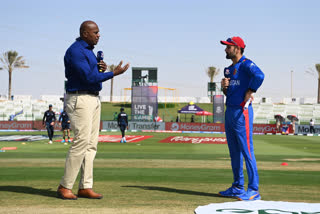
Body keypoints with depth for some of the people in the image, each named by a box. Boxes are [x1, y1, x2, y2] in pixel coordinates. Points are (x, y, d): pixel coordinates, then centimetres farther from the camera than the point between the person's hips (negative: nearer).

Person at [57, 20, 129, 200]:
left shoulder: (89, 50, 18)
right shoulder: (75, 51, -12)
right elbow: (88, 78, -20)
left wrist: (100, 68, 2)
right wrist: (113, 73, -16)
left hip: (94, 99, 10)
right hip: (80, 99, -10)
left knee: (91, 144, 6)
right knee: (82, 141, -13)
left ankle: (86, 187, 8)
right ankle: (65, 187, -4)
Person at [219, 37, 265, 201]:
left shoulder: (246, 64, -10)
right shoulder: (228, 69, 17)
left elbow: (259, 75, -31)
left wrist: (250, 92, -20)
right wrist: (224, 86, 3)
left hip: (242, 112, -10)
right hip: (230, 111, 10)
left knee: (247, 151, -8)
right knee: (234, 152, 13)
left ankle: (253, 190, -4)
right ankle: (238, 187, 22)